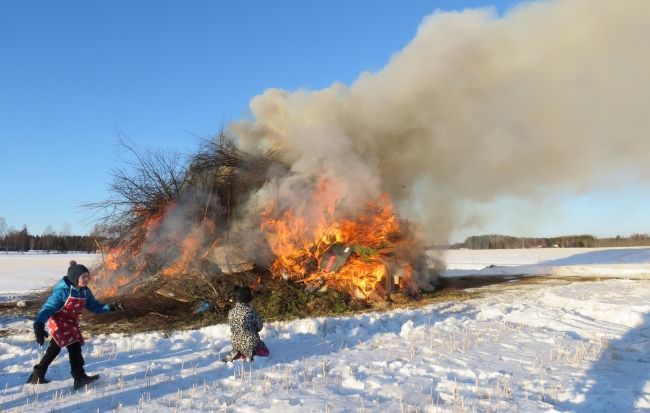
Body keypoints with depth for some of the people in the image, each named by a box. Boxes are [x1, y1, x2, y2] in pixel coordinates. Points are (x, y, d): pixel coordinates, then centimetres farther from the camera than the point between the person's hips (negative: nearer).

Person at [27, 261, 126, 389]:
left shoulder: (85, 292, -4)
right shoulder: (62, 291, -24)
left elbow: (95, 306, 1)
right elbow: (48, 308, -28)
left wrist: (110, 307, -15)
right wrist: (39, 324, -42)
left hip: (71, 323, 8)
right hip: (58, 322, -8)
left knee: (54, 349, 15)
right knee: (74, 345, -20)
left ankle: (37, 376, 30)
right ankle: (80, 377, -20)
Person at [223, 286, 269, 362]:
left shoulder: (231, 312, -7)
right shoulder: (252, 311, -17)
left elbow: (232, 330, 4)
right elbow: (259, 327, -6)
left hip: (237, 344, 5)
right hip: (251, 343, -5)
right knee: (265, 351, 22)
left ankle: (237, 354, 8)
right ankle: (251, 354, -4)